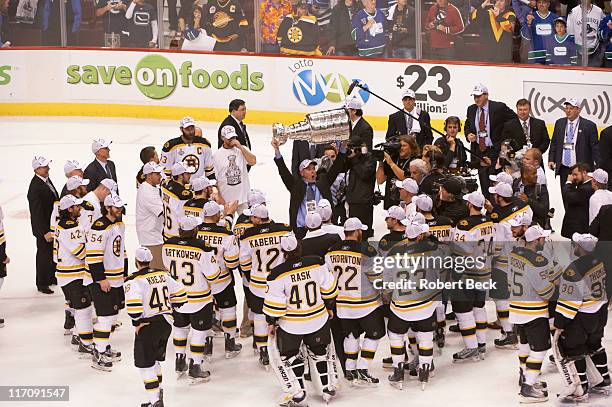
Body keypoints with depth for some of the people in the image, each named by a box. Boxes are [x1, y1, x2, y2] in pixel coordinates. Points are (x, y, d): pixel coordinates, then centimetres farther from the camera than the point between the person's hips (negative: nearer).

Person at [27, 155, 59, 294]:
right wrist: (45, 232, -25)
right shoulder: (35, 187, -26)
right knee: (44, 254, 5)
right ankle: (41, 284, 20)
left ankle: (52, 277, 40)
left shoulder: (46, 179, 1)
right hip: (43, 227, -9)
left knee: (54, 251, 22)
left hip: (54, 224, 9)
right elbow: (36, 213, -26)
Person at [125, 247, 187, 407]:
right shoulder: (163, 275, 5)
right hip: (166, 323, 7)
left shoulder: (134, 281, -14)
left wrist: (137, 322, -11)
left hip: (147, 326, -7)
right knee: (155, 359, 22)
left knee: (145, 364, 2)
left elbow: (133, 305, -26)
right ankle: (158, 393, 28)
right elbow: (180, 293, 9)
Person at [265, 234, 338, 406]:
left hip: (291, 325, -3)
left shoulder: (278, 273, -19)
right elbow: (328, 289, 0)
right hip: (318, 320, 3)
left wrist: (271, 323, 1)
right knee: (320, 353, 23)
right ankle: (327, 389, 29)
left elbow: (274, 303, -14)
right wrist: (330, 307, 16)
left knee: (288, 357, 15)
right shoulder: (316, 263, -11)